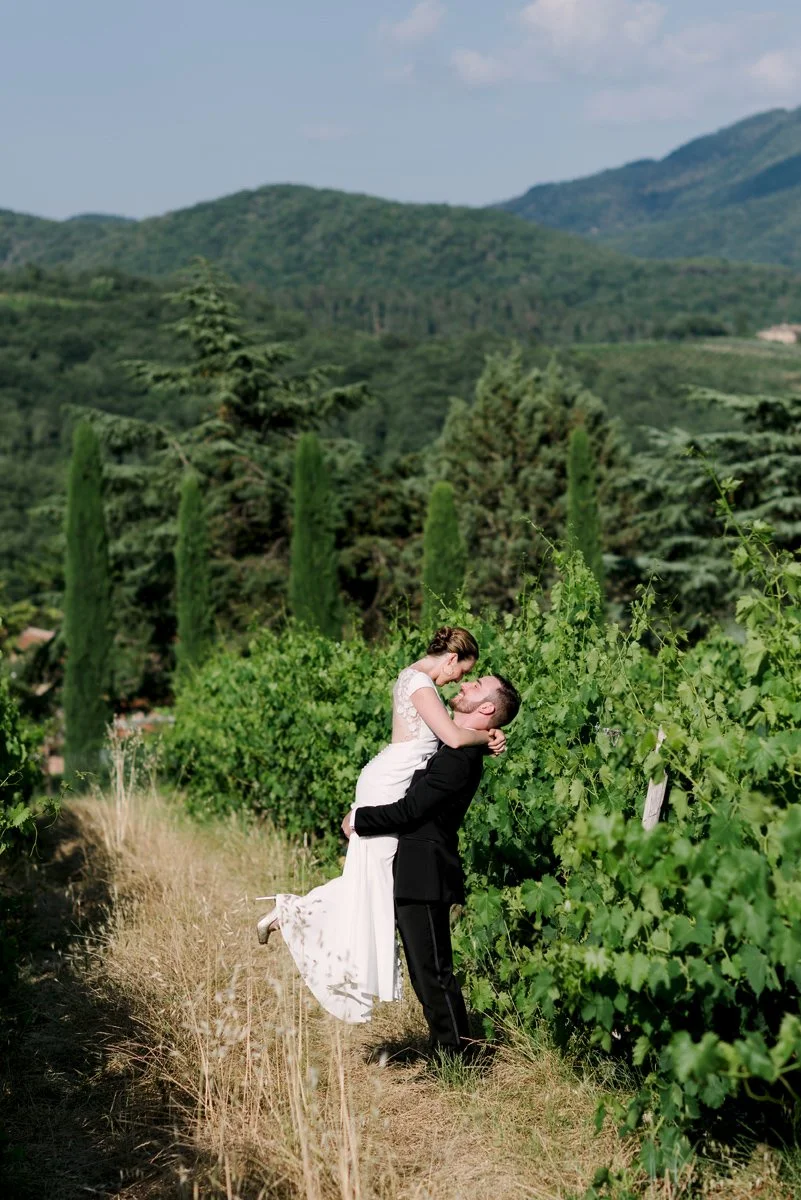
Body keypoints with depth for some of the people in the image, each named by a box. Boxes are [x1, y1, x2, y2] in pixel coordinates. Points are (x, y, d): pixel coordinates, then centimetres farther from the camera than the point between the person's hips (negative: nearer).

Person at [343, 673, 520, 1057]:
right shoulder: (461, 750, 12)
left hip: (425, 878, -10)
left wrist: (358, 820, -7)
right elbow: (415, 804, 22)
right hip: (416, 874, 10)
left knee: (434, 973, -3)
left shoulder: (459, 756, -19)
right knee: (427, 973, 15)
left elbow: (409, 810, -20)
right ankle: (449, 1057, 23)